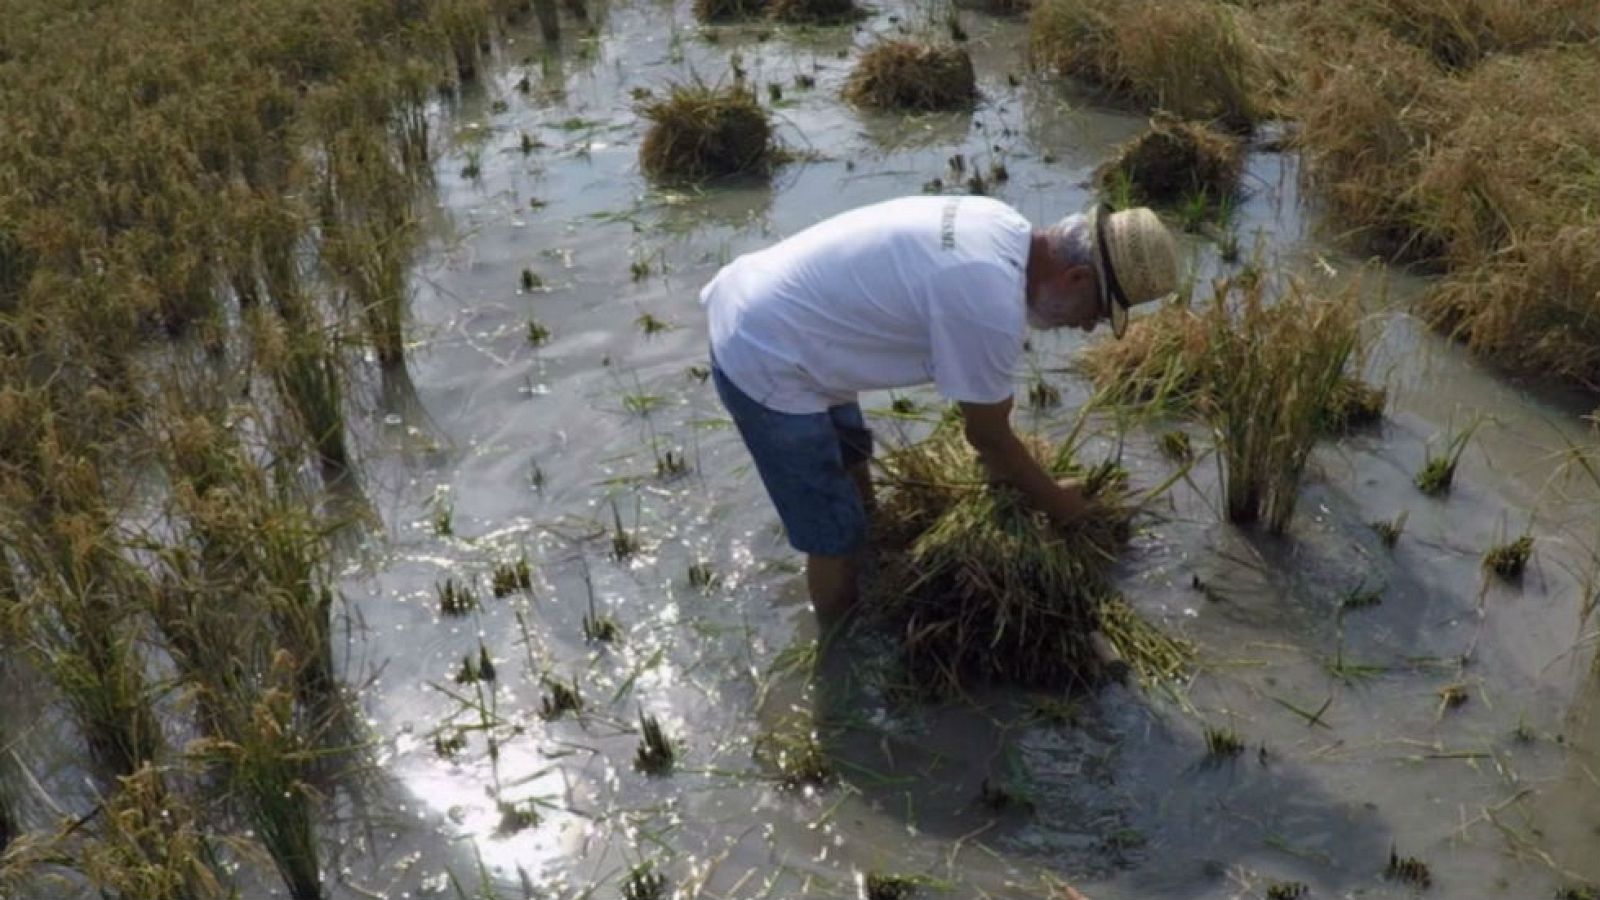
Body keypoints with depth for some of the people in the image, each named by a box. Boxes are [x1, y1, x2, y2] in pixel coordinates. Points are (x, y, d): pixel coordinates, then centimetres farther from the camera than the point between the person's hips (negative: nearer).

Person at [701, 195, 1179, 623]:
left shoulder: (1003, 228, 1)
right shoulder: (991, 306, -27)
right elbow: (987, 435, -10)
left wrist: (1004, 458, 22)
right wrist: (1057, 502, 5)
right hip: (764, 363, -10)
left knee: (850, 457, 30)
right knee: (837, 536, 5)